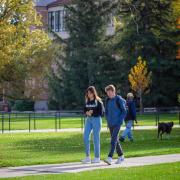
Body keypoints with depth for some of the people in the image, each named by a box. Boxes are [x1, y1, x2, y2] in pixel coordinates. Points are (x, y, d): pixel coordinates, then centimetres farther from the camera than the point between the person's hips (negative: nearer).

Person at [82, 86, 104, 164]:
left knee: (96, 138, -2)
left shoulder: (98, 101, -7)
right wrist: (87, 113, -7)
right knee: (85, 137, -2)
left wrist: (92, 113, -14)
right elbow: (85, 110, 14)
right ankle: (87, 157, 6)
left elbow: (101, 112, -10)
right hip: (88, 120, 6)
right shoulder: (87, 101, 10)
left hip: (96, 120, -6)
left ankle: (97, 157, 6)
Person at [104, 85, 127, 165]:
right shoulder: (108, 100, 9)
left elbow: (124, 111, -7)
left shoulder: (119, 100, -8)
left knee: (113, 140, -14)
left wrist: (120, 121, -12)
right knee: (115, 140, 12)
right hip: (110, 124, 7)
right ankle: (121, 156, 24)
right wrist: (108, 120, 8)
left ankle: (110, 158, -21)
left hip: (117, 123, -7)